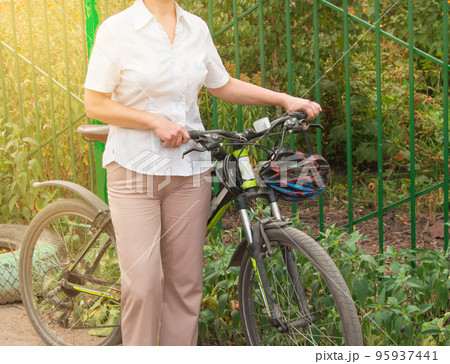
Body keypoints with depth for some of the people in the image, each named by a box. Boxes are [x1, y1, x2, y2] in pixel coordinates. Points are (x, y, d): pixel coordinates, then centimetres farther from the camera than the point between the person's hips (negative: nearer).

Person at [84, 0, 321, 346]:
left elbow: (223, 85, 19)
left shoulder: (196, 28, 8)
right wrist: (155, 121, -14)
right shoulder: (117, 29, -5)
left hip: (189, 170, 4)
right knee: (143, 285, -5)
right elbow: (95, 104, -6)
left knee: (185, 282, 6)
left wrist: (285, 99, 12)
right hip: (136, 169, -4)